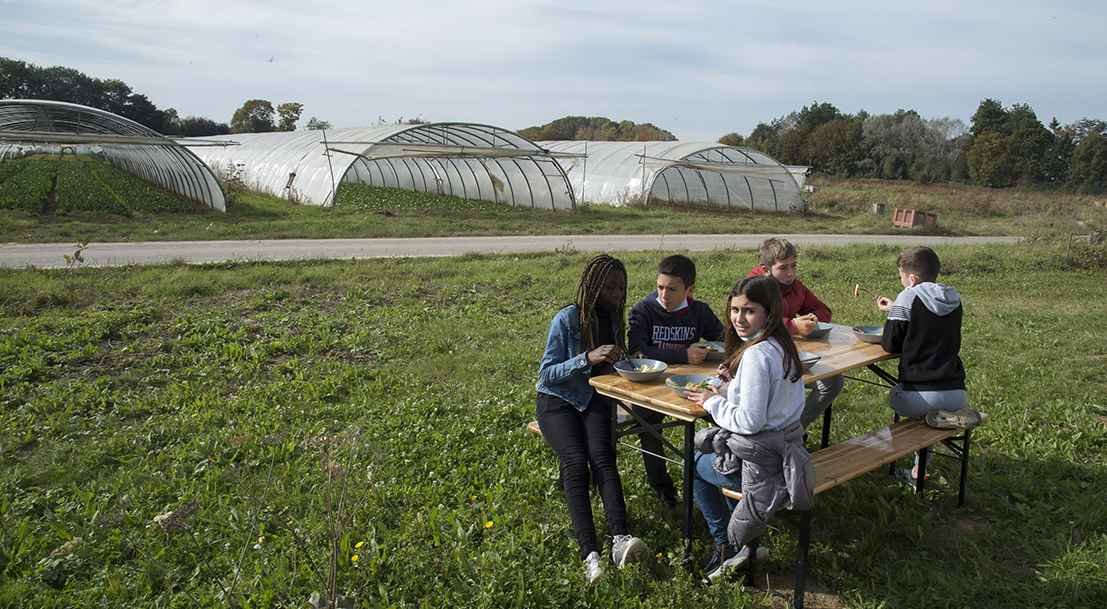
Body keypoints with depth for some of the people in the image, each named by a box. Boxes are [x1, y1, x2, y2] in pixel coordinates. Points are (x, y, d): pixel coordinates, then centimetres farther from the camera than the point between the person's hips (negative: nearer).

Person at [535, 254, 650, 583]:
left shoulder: (615, 318, 8)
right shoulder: (567, 319, -10)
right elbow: (547, 373, -12)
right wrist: (588, 358, -24)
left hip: (595, 398, 4)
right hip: (558, 400, -3)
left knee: (602, 456, -27)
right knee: (576, 461, -29)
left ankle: (620, 540, -44)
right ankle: (590, 554, -39)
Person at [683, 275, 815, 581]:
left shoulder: (757, 354, -25)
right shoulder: (784, 346, 3)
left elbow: (751, 420, -26)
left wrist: (714, 402, -11)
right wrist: (737, 383, 6)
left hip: (761, 461, -9)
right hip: (787, 449, 9)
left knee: (694, 467, 18)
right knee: (708, 452, 34)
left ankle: (727, 544, 22)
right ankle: (748, 542, 34)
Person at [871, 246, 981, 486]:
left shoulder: (909, 297, -7)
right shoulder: (954, 299, 10)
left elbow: (890, 344, -6)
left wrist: (892, 314, 14)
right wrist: (895, 310, 27)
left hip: (919, 395, -5)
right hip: (956, 395, 5)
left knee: (895, 397, 31)